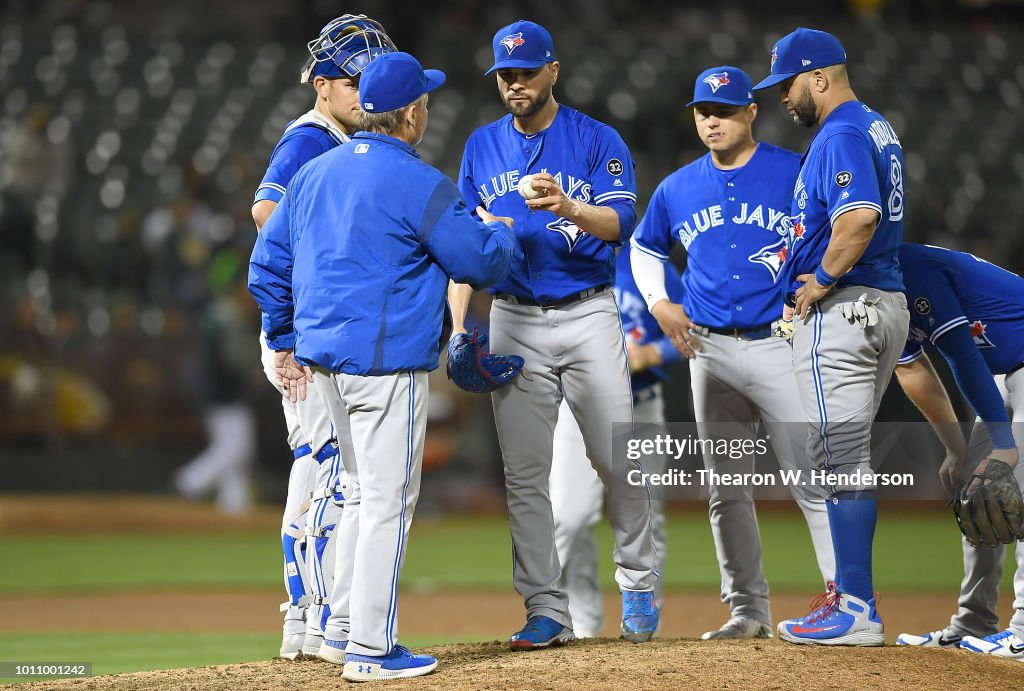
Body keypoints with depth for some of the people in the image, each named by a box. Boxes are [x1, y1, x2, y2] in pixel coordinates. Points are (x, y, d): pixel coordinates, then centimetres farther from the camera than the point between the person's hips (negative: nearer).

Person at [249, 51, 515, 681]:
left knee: (365, 495, 20)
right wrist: (500, 233, 15)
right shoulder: (420, 184, -12)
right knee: (388, 502, -3)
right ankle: (371, 649, -2)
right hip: (388, 361, -8)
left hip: (322, 358, 8)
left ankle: (342, 628, 21)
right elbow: (482, 263, -7)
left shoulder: (314, 173, 11)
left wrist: (285, 342, 21)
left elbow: (267, 264, 14)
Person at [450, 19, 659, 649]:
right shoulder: (483, 147, 10)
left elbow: (621, 224, -14)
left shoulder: (598, 141, -1)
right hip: (514, 323, 3)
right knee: (524, 472, -1)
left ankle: (639, 585, 14)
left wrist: (568, 209, -34)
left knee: (617, 459, -5)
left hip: (588, 316, -3)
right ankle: (547, 611, 3)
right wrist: (459, 324, 1)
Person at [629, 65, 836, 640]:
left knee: (814, 480, -11)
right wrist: (658, 303, 10)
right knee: (727, 490, 8)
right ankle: (749, 610, 16)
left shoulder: (796, 173, -2)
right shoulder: (677, 189, 11)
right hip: (711, 351, 5)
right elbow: (644, 247, 27)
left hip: (780, 347, -5)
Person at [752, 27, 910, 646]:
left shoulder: (840, 137, -15)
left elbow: (860, 216, -30)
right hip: (888, 304, 11)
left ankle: (858, 614, -11)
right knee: (844, 453, 17)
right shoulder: (878, 128, 18)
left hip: (841, 310, -11)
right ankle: (852, 590, 22)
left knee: (843, 456, -10)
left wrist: (822, 280, -18)